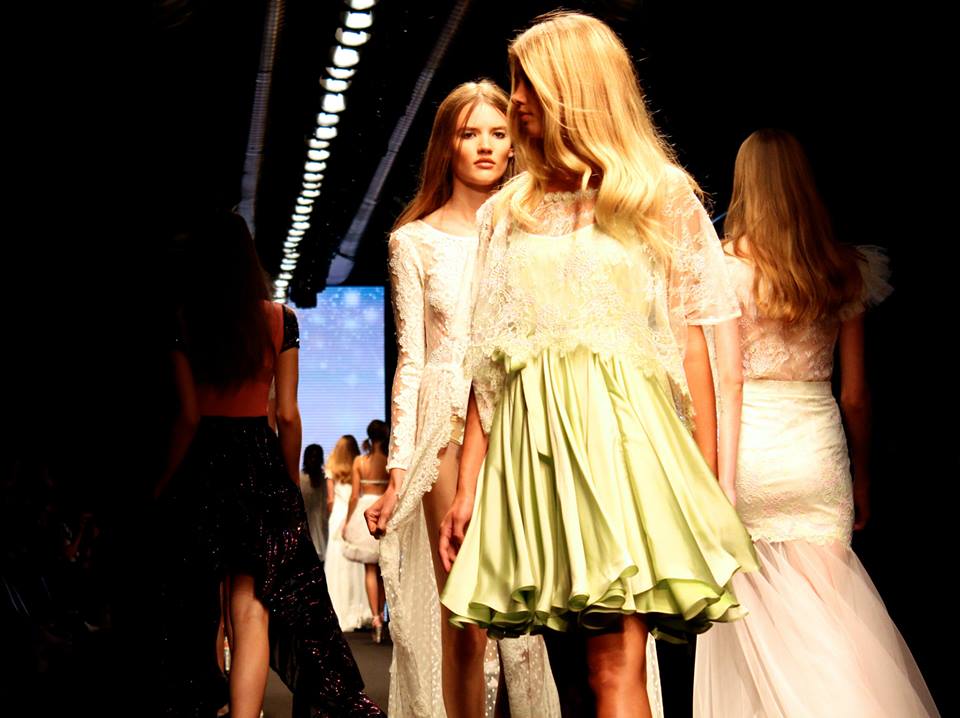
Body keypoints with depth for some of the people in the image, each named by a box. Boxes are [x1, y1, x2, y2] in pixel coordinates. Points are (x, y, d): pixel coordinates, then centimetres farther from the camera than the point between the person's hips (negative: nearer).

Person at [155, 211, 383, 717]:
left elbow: (188, 418, -7)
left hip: (202, 467, 0)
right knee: (252, 604, 1)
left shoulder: (184, 323, -4)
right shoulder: (279, 319, -1)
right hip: (261, 464, 0)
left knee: (195, 602, 14)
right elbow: (288, 415, -2)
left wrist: (164, 484, 4)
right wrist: (290, 480, 10)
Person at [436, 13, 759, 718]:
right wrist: (466, 488, 8)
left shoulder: (664, 196, 8)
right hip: (530, 439, 3)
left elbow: (691, 342, 5)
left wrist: (709, 483, 0)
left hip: (623, 429, -3)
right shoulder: (507, 212, 16)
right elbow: (490, 361, 13)